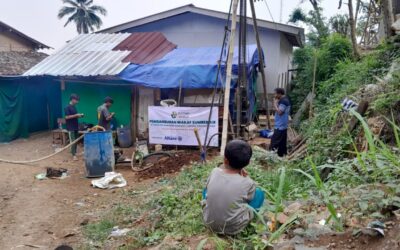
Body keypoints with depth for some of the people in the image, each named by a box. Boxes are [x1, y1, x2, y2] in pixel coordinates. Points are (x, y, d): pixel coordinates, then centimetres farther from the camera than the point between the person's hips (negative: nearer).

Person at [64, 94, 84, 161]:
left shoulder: (74, 107, 13)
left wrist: (79, 115, 3)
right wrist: (76, 115, -20)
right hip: (71, 127, -8)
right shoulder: (67, 107, -12)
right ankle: (73, 155, -5)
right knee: (72, 141, -7)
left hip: (76, 127, 8)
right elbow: (67, 117, -19)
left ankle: (75, 153, 20)